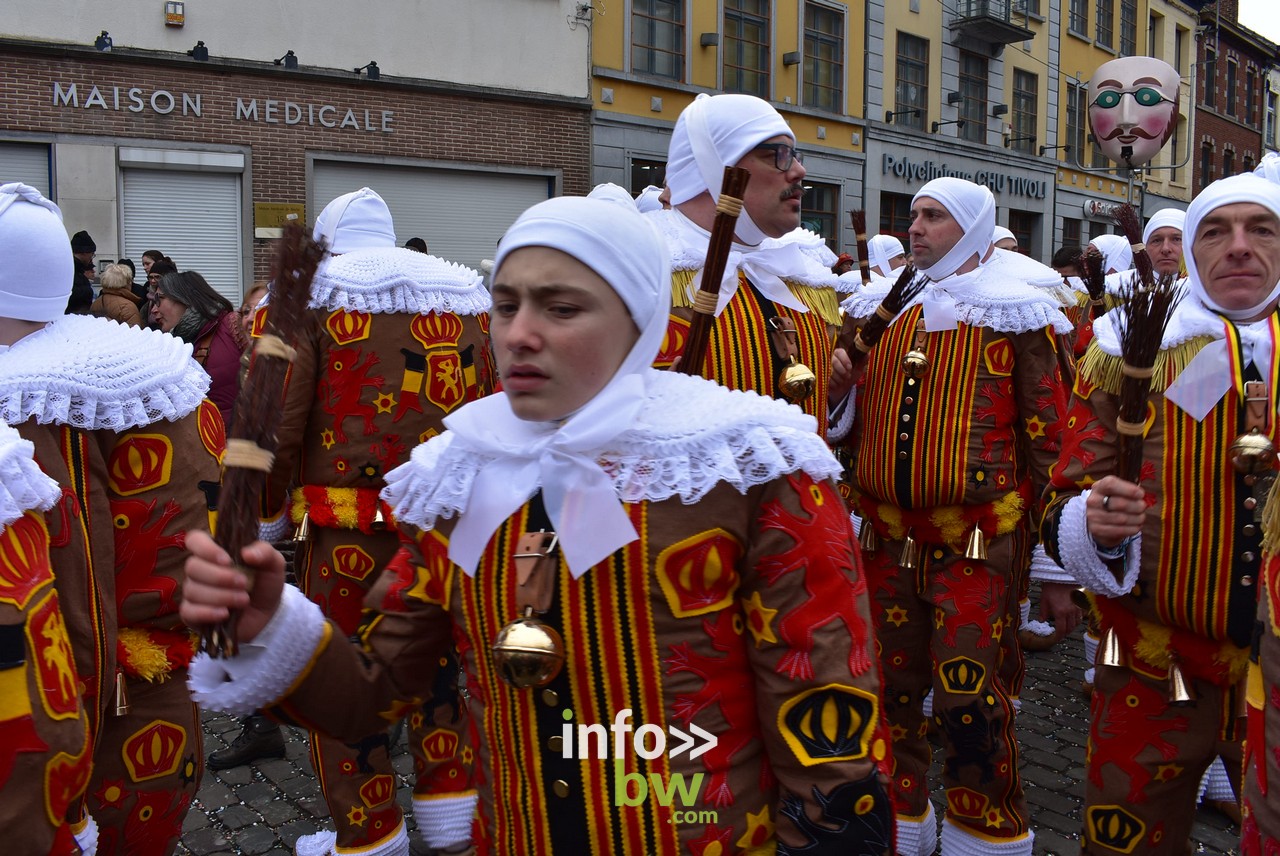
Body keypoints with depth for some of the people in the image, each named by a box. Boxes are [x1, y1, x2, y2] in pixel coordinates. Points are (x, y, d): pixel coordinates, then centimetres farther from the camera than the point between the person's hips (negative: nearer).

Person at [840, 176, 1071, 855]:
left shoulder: (1014, 314, -2)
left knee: (972, 705, -1)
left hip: (978, 544, -4)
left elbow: (1049, 442, -4)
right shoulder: (883, 308, 12)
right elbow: (853, 422, 21)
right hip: (885, 540, 5)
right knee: (889, 696, 12)